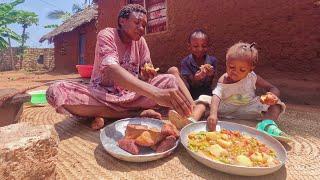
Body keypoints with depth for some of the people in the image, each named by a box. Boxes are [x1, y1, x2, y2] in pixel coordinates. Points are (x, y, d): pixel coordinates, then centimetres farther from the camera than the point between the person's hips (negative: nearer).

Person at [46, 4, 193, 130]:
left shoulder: (140, 41, 3)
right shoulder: (106, 35, -13)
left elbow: (145, 74, 6)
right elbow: (111, 69, -34)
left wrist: (147, 76, -22)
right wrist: (156, 93, -48)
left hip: (131, 94, 3)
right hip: (102, 94, -2)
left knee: (171, 80, -12)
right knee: (55, 91, -31)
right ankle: (136, 114, -26)